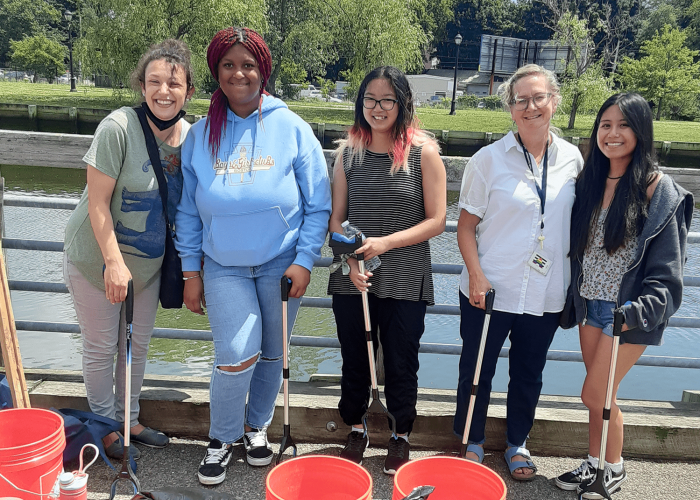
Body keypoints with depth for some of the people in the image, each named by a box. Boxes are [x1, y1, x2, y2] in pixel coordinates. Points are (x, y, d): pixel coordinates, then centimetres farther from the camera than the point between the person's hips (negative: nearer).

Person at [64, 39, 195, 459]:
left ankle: (129, 419, 37)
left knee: (138, 344, 18)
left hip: (150, 263, 5)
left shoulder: (191, 134, -5)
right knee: (102, 347, 8)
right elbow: (98, 202, -20)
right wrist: (114, 262, -22)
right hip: (96, 257, -5)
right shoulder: (118, 127, -22)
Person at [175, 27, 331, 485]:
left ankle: (257, 425, 38)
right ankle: (222, 438, 15)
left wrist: (304, 261, -10)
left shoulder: (291, 128, -6)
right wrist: (191, 272, 2)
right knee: (237, 354, -11)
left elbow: (318, 204, -4)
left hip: (281, 264, 0)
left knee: (272, 354, 12)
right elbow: (188, 211, 4)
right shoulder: (202, 134, -1)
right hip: (224, 266, 0)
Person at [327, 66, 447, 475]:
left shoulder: (423, 152, -7)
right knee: (355, 360, 16)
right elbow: (337, 218, 4)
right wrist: (351, 259, -11)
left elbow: (437, 220, -8)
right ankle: (356, 429, 39)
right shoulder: (349, 151, 3)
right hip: (352, 279, 3)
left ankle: (402, 435, 35)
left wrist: (386, 242, -17)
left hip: (405, 282, -2)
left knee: (401, 364, 12)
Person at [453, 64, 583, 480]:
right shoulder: (489, 159, -8)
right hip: (490, 290, -2)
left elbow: (577, 222, 12)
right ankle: (472, 442, 34)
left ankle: (518, 442, 39)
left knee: (529, 374, 17)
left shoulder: (573, 160, 1)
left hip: (547, 294, 3)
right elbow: (467, 224, -4)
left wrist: (575, 281, 9)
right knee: (477, 370, 11)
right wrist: (475, 274, -15)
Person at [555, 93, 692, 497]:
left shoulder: (658, 189, -12)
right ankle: (594, 464, 33)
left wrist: (637, 311, -25)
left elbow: (666, 270, -14)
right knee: (601, 396, 15)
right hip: (590, 305, 6)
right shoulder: (589, 182, 6)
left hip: (630, 312, -5)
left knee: (594, 395, 0)